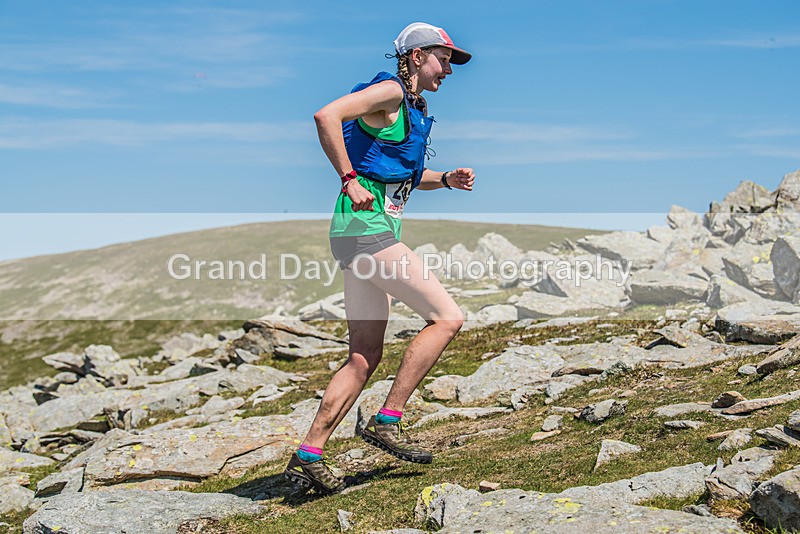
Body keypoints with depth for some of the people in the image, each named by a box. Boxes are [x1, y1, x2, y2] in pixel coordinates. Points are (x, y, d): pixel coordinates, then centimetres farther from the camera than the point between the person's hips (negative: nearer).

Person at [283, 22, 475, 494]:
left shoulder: (414, 109, 23)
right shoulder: (389, 91, -6)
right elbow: (326, 116, -20)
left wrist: (447, 180, 17)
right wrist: (350, 181, -20)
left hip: (370, 231, 10)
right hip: (367, 226, -10)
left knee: (365, 357, 6)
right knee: (447, 317, -9)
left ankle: (308, 457, 7)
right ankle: (387, 421, -7)